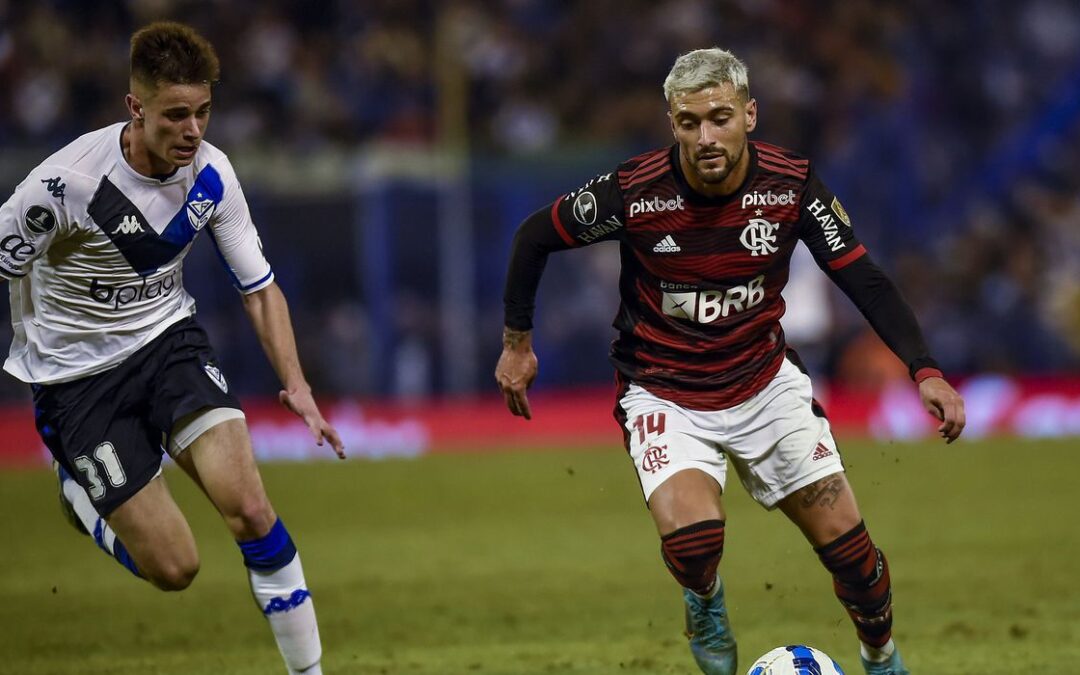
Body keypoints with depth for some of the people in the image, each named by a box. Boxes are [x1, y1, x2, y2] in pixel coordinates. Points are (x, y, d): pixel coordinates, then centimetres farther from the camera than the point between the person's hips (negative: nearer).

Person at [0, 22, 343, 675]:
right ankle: (77, 496, 25)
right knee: (175, 567, -7)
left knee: (248, 508, -21)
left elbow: (259, 287, 1)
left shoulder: (211, 173, -8)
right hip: (78, 372, -4)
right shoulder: (66, 181, -25)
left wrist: (296, 386, -9)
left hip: (170, 337, 4)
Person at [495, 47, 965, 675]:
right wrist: (517, 342, 2)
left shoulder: (792, 184, -15)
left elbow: (864, 278, -8)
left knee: (847, 542, 0)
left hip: (765, 382, 3)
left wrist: (925, 370, -20)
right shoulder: (634, 192, -21)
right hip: (663, 393, -3)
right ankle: (705, 599, 10)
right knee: (692, 539, -28)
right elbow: (535, 236, -4)